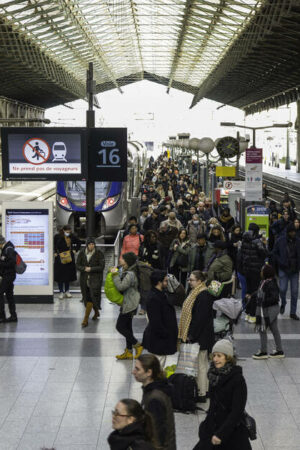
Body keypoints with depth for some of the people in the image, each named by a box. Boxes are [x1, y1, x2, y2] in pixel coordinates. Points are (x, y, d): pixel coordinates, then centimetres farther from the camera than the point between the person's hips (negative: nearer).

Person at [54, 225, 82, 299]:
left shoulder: (72, 237, -2)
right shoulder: (57, 237, -11)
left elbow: (79, 242, 14)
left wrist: (75, 250, 6)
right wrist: (55, 252, -6)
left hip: (69, 258, 3)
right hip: (60, 258, -3)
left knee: (68, 275, 9)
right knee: (60, 275, 0)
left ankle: (67, 291, 21)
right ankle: (61, 292, 8)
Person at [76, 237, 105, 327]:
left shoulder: (99, 253, -6)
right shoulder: (82, 253, 3)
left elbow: (102, 267, -8)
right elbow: (77, 265, 4)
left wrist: (91, 269, -16)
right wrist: (84, 269, -15)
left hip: (95, 278, -4)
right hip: (84, 278, 4)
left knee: (91, 297, -12)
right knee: (86, 297, 12)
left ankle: (86, 319, -11)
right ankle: (96, 312, 37)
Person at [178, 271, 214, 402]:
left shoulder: (204, 296, -20)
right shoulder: (195, 293, 11)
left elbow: (200, 318, -23)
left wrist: (191, 335, -20)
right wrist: (186, 334, 15)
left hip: (201, 336, -10)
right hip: (193, 335, 10)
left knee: (201, 364, -3)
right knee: (202, 364, 15)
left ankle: (202, 394, 4)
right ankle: (203, 390, 24)